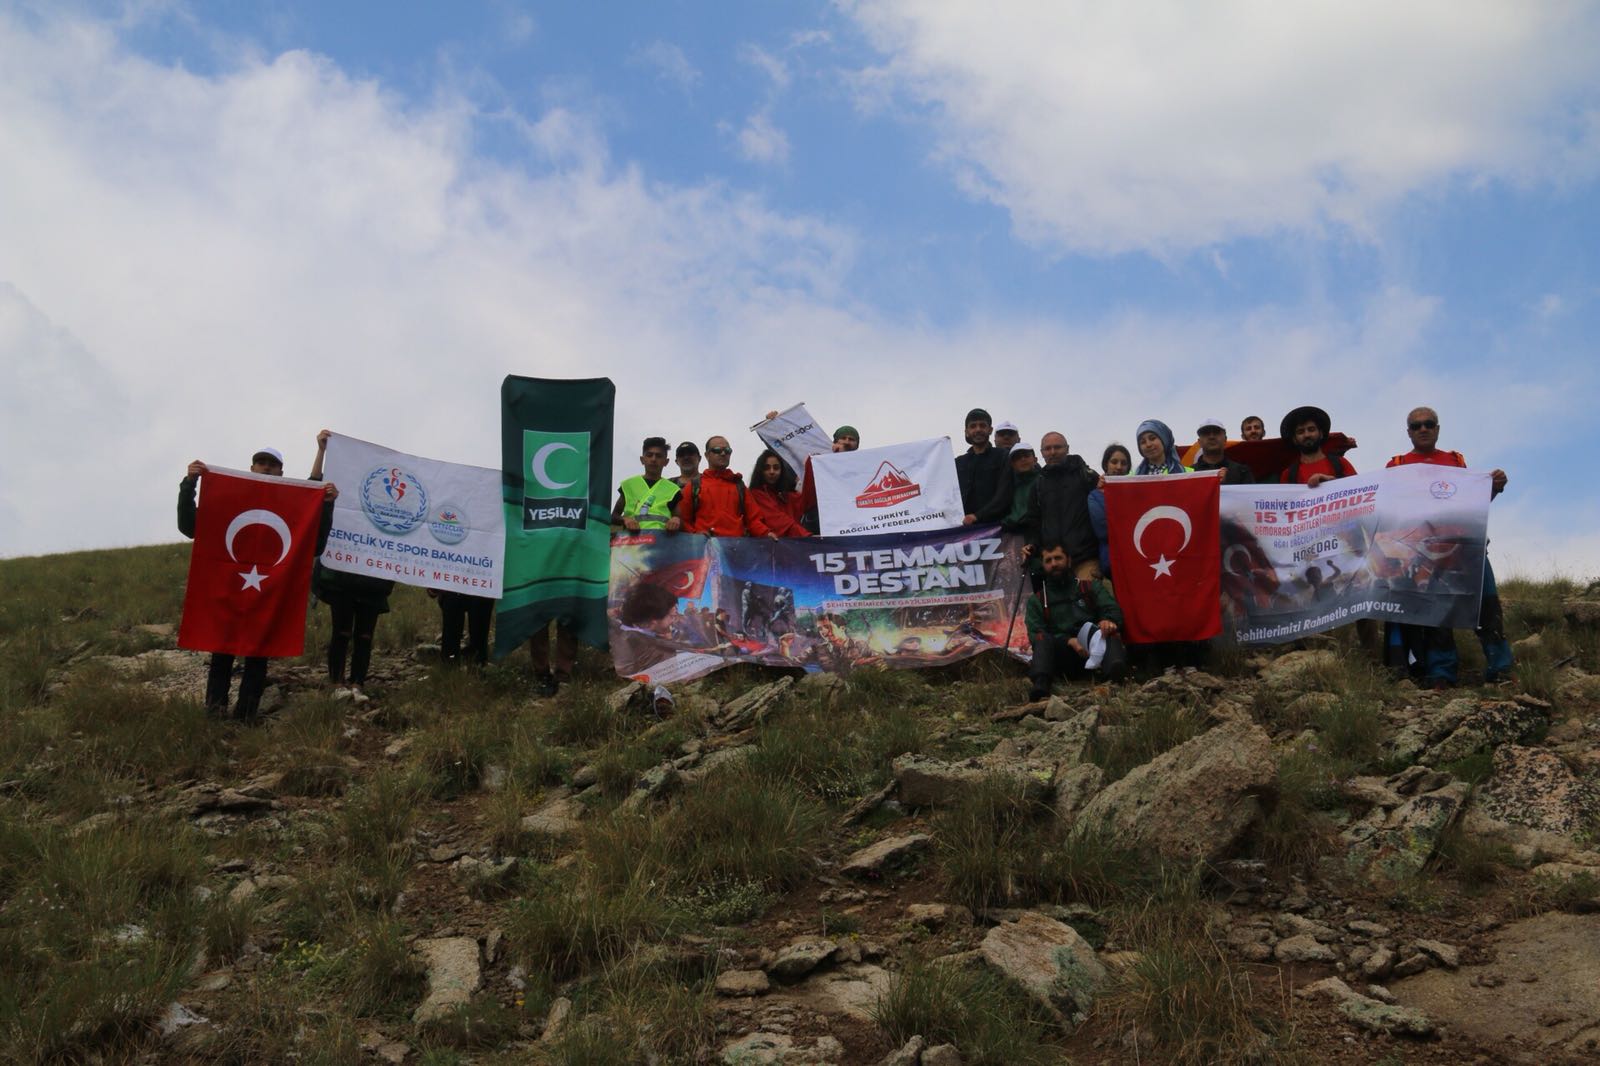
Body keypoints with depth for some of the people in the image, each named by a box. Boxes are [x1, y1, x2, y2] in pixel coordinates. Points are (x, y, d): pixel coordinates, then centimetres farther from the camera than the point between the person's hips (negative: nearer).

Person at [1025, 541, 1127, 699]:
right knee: (1043, 640, -30)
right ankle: (1040, 684, -57)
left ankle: (1115, 668, -61)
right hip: (1061, 655, -1)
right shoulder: (1036, 601, 19)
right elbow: (1036, 635, 4)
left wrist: (1109, 620, -21)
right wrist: (1069, 641, -14)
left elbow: (1113, 609, 6)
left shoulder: (1091, 587, 22)